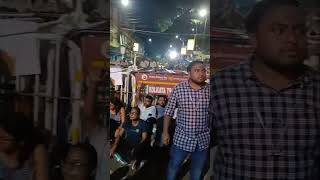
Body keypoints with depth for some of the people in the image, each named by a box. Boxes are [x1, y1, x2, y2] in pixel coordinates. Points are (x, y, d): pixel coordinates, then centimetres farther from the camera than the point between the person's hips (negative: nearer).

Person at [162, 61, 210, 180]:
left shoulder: (210, 90, -6)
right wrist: (165, 132, -2)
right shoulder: (179, 89, -10)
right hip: (182, 137, -1)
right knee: (173, 166, 16)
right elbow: (169, 111, -3)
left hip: (203, 139, 2)